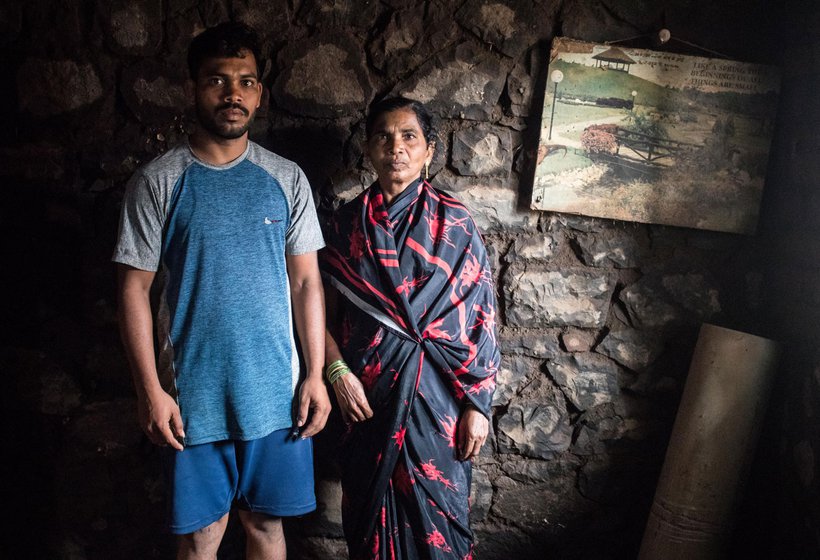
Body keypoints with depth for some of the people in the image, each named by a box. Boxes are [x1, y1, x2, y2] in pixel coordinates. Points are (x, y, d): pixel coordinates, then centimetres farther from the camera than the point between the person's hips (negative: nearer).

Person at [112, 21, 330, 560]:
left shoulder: (286, 178, 1)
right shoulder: (158, 181, -5)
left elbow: (307, 281, 3)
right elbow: (136, 289, -4)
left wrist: (316, 375, -1)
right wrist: (150, 389, -8)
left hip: (276, 390, 2)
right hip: (193, 395, -1)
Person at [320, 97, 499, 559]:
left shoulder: (454, 223, -5)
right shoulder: (348, 223, 2)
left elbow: (481, 318, -5)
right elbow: (327, 312, 6)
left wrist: (478, 405, -8)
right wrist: (339, 373, -9)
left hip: (437, 395, -2)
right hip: (368, 393, 2)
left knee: (435, 516, 8)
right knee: (370, 514, 14)